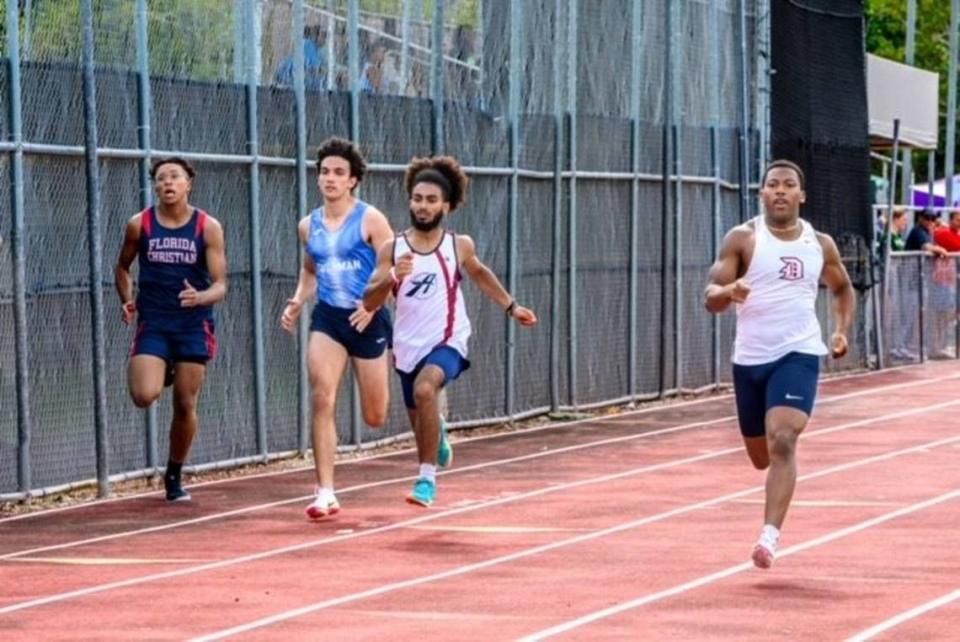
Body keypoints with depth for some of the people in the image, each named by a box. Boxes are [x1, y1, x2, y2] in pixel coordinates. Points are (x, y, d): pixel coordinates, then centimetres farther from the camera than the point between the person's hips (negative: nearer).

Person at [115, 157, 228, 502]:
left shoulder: (208, 227, -5)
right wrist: (128, 300, -2)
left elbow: (220, 285, -7)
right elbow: (123, 267, 16)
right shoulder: (139, 225, -2)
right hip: (152, 324, 0)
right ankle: (162, 376, 20)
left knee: (185, 405, 2)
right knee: (144, 396, -19)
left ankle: (174, 475, 23)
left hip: (193, 325, 0)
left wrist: (200, 298, -29)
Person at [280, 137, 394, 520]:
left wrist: (372, 304, -26)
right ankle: (325, 493, -15)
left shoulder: (370, 220, -7)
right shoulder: (308, 226, 7)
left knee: (375, 418, 7)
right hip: (327, 318, 3)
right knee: (322, 399, -17)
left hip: (366, 320, -3)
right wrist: (297, 302, 5)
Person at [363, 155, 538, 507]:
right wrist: (392, 277, -28)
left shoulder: (459, 246, -3)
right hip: (408, 346, 3)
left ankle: (427, 478, -25)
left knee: (425, 388, -34)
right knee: (419, 420, 17)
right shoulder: (392, 250, -5)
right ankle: (437, 435, 58)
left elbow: (479, 273, 19)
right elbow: (369, 302, -10)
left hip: (448, 342, -3)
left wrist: (511, 306, 21)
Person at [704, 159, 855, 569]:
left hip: (798, 354, -1)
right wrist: (728, 291, -32)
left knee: (782, 442, -22)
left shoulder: (820, 244, 5)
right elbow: (711, 297, -9)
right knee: (761, 457, 13)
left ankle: (770, 536, -28)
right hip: (750, 358, 1)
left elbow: (843, 289, 24)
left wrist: (842, 330, 7)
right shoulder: (743, 239, -2)